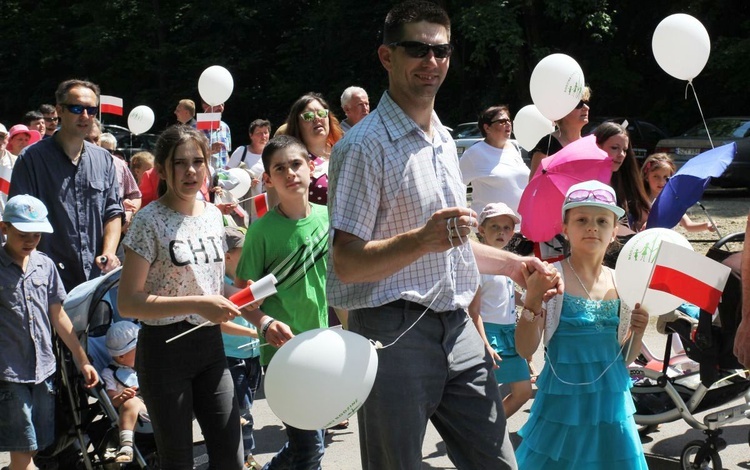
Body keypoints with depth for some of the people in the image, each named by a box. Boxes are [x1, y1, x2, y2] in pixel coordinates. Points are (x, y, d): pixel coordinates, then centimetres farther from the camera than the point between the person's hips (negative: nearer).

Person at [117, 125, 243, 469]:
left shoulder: (213, 215, 7)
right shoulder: (150, 221, -12)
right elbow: (127, 303, -17)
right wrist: (196, 304, -23)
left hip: (210, 342, 6)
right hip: (165, 348, -5)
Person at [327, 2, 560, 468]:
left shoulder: (445, 140, 15)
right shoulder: (365, 145, -12)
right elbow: (346, 265, -17)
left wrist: (513, 263, 19)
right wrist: (421, 240, -30)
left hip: (458, 329, 8)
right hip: (395, 335, -7)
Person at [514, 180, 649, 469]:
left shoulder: (621, 283, 2)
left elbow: (624, 358, 11)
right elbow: (525, 349, -11)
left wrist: (637, 332, -8)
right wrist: (532, 300, -24)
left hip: (612, 400, 4)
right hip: (564, 399, -4)